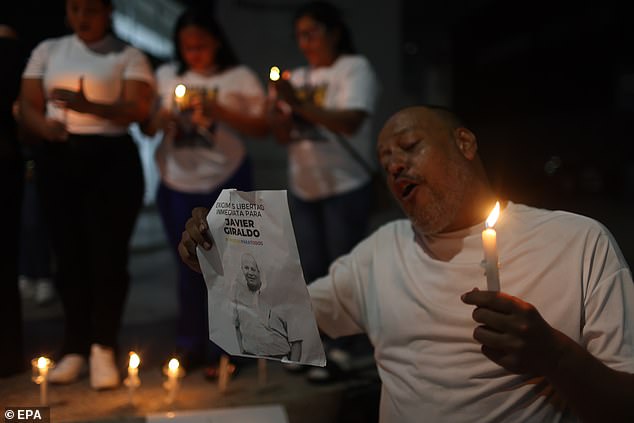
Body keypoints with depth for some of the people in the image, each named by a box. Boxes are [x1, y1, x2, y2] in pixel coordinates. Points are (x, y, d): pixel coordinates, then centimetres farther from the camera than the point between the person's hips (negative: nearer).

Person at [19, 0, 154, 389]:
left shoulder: (128, 56, 4)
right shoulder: (48, 51, 15)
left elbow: (139, 109, -9)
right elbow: (28, 105, 9)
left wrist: (90, 107, -25)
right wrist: (45, 126, -14)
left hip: (111, 160, -3)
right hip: (58, 159, 3)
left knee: (107, 255, -5)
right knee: (70, 255, 5)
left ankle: (103, 348, 6)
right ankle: (76, 347, 15)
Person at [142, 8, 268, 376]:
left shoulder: (240, 77, 0)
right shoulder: (166, 76, 9)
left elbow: (262, 127, -6)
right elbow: (147, 125, 11)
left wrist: (220, 111, -17)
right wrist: (160, 120, -11)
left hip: (227, 184, -3)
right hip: (177, 185, 3)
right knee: (189, 267, 10)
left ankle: (224, 351, 10)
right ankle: (190, 346, 21)